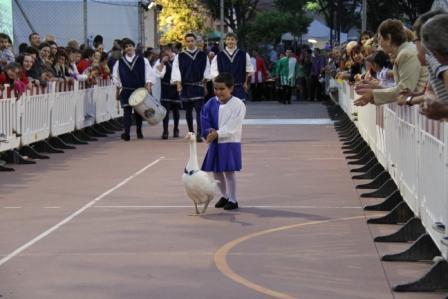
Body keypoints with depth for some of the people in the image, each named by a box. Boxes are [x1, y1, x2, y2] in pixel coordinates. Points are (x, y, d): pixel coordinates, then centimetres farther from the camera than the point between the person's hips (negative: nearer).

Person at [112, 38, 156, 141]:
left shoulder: (142, 60, 1)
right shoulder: (119, 62, 4)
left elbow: (149, 74, -1)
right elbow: (116, 78, 10)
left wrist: (148, 85, -14)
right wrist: (118, 91, 9)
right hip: (126, 90, -1)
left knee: (139, 111, 11)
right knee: (127, 112, -11)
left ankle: (139, 131, 28)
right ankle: (126, 133, -18)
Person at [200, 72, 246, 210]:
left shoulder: (238, 105, -12)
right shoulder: (212, 103, 3)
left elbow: (232, 127, -18)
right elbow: (205, 119, 1)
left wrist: (217, 134, -23)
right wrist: (209, 131, -17)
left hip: (230, 143, -6)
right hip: (215, 143, 6)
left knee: (229, 172, -3)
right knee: (216, 172, 13)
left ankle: (233, 200, 10)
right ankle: (225, 196, 32)